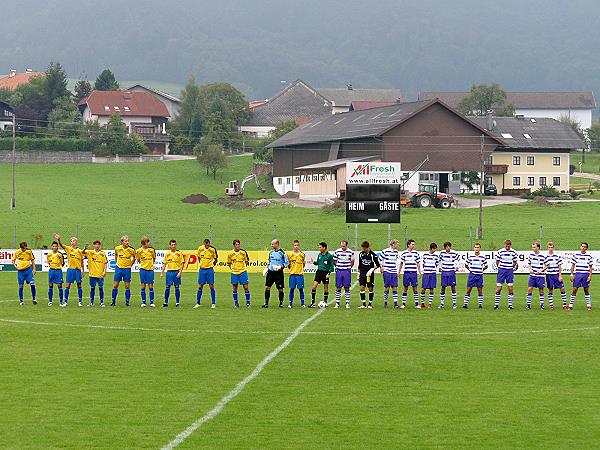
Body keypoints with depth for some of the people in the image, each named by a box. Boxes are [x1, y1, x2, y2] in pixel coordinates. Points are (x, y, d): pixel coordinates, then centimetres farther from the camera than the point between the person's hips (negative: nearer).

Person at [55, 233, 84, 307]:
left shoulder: (80, 251, 4)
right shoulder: (68, 248, 0)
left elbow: (82, 261, 11)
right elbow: (62, 245, -18)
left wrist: (83, 271, 10)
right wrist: (59, 240, -38)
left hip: (78, 269, 1)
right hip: (70, 269, -1)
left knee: (79, 286, 5)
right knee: (68, 285, -3)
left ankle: (80, 301, 12)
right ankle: (65, 301, 2)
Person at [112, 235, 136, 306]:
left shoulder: (131, 250, -9)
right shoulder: (117, 248, -6)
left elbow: (134, 257, 11)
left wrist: (131, 264, 6)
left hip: (127, 269, -1)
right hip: (119, 268, 1)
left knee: (127, 286, -1)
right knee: (115, 285, 2)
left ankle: (127, 302, 7)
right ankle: (113, 301, 11)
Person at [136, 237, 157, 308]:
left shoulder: (152, 249, -1)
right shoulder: (139, 251, -3)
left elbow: (154, 258, 15)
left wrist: (152, 264, 9)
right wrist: (142, 263, 4)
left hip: (150, 270, 0)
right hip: (143, 269, 0)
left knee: (151, 286, 0)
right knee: (143, 286, 1)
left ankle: (152, 302, 4)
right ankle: (143, 302, 7)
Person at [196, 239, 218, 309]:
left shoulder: (212, 250, -9)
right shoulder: (200, 248, -3)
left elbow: (216, 259, 4)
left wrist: (212, 264, 1)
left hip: (210, 269, -2)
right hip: (202, 269, 2)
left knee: (211, 286, -1)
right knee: (200, 286, 3)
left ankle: (213, 303, 7)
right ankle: (198, 303, 10)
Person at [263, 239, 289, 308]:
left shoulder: (282, 253, -9)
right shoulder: (271, 252, 9)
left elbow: (287, 263, -6)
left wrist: (280, 267, -19)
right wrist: (267, 268, 10)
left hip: (278, 273, -5)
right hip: (270, 272, 5)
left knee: (280, 288, 1)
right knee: (267, 287, -1)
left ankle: (281, 303, 14)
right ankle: (266, 303, 5)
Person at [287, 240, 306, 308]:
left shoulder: (302, 254, 5)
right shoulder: (290, 254, 4)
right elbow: (288, 264, 13)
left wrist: (304, 263, 1)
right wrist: (289, 265, -1)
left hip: (300, 274, 0)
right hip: (292, 274, 0)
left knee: (301, 289, 0)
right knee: (292, 289, 0)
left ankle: (302, 303, 7)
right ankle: (290, 303, 7)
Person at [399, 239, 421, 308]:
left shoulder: (416, 253, 4)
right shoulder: (404, 253, 2)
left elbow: (418, 263, 9)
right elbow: (401, 263, 9)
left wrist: (419, 272, 6)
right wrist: (399, 272, 8)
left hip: (414, 273, 0)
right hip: (406, 273, 0)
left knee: (415, 288, 1)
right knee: (405, 288, 3)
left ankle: (416, 304, 5)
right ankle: (403, 304, 9)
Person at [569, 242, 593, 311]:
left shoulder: (589, 256, 3)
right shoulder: (576, 255, 2)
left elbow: (591, 267, 6)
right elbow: (573, 265, 7)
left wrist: (590, 276, -2)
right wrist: (572, 275, 0)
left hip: (586, 274, 0)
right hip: (577, 274, 0)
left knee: (586, 290, 5)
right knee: (574, 289, -3)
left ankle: (589, 306, 13)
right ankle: (570, 306, 2)